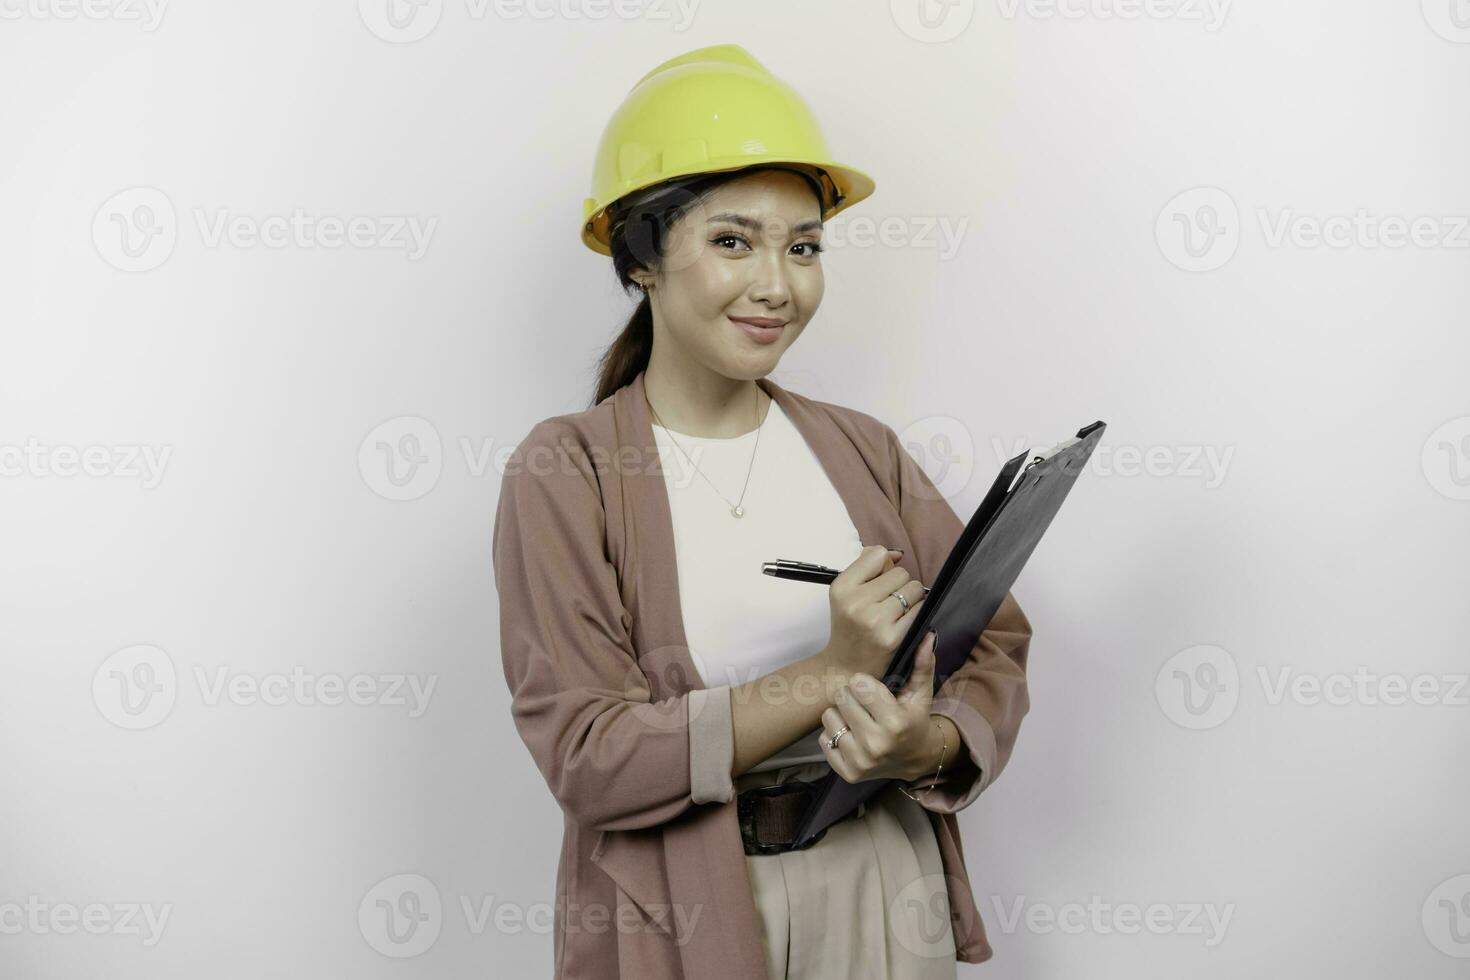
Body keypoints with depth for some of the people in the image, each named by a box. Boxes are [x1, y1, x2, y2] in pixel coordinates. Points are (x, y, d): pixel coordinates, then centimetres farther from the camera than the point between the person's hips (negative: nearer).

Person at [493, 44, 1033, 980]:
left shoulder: (864, 449, 3)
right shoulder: (566, 473, -9)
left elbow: (994, 644, -1)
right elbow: (586, 756, -17)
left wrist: (925, 744, -22)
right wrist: (830, 676, -24)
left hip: (887, 895, 4)